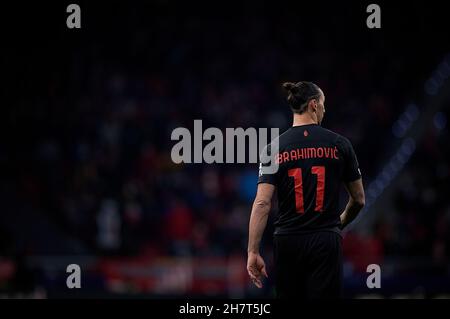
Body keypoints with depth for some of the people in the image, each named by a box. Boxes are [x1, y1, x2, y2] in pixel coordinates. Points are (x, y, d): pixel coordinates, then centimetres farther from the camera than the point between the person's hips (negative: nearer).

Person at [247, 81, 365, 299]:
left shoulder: (275, 148, 0)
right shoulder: (339, 144, 0)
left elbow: (262, 203, -9)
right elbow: (358, 199, 8)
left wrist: (253, 252, -9)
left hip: (287, 242, 2)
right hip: (326, 243, -2)